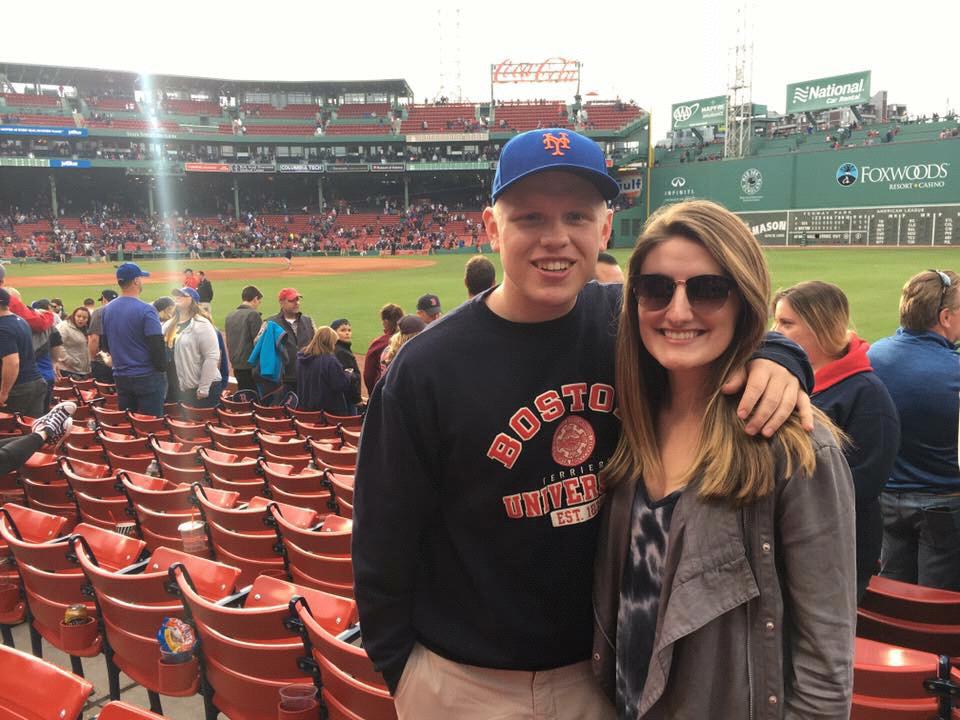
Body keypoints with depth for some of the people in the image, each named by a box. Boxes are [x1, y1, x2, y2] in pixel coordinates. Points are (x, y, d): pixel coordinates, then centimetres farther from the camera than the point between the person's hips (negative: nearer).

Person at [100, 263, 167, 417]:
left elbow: (105, 344, 14)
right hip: (147, 377, -7)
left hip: (120, 377, 7)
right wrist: (162, 369, -3)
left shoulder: (107, 310, 6)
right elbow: (157, 345, -17)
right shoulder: (145, 310, -15)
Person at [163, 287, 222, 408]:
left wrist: (203, 388, -17)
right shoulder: (170, 324, 11)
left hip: (205, 387, -7)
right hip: (182, 387, 7)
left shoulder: (201, 324, -11)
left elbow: (212, 357, -16)